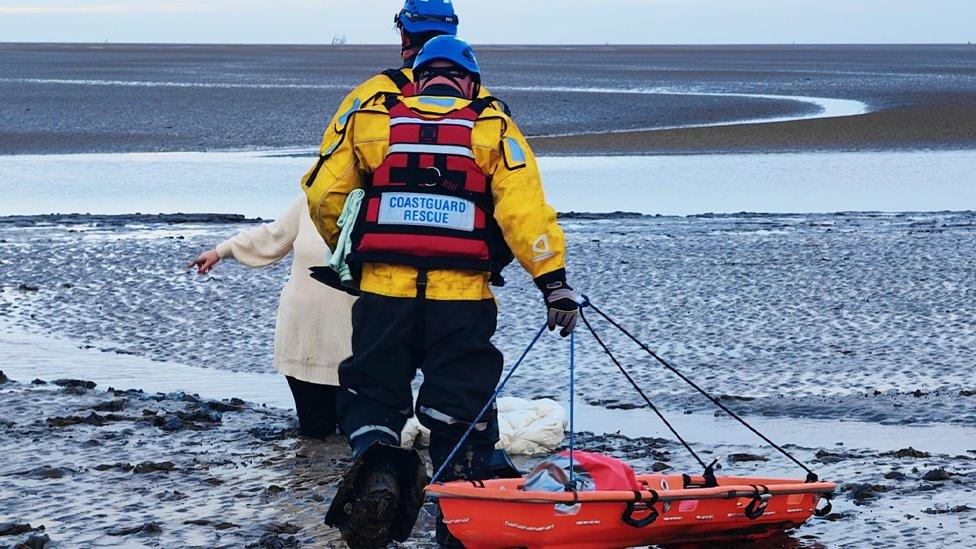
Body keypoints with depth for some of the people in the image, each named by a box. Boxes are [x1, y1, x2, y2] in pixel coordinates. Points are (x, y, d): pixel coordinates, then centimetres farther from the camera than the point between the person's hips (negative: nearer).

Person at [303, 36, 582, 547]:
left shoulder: (371, 121, 9)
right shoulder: (492, 130, 6)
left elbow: (323, 195, 9)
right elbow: (525, 209, -6)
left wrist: (346, 249, 27)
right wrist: (553, 281, -9)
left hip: (383, 292, 1)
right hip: (462, 297, 0)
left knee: (372, 394, 14)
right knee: (460, 409, 11)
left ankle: (376, 464, -16)